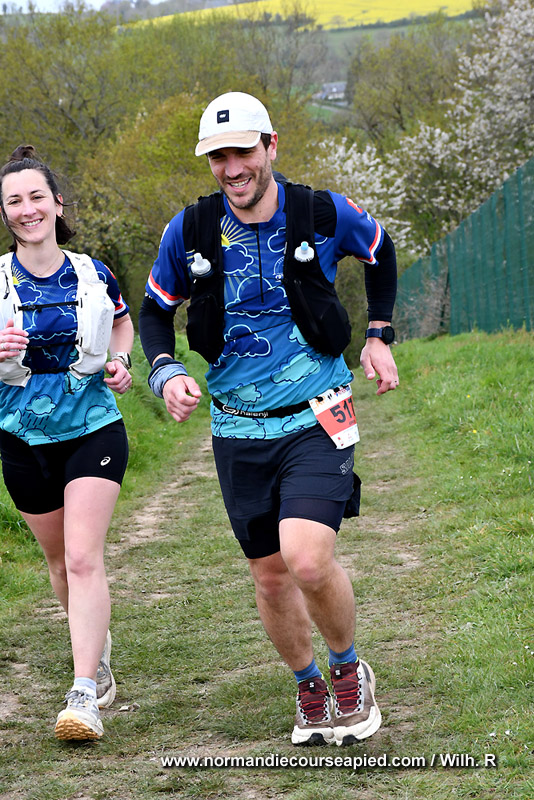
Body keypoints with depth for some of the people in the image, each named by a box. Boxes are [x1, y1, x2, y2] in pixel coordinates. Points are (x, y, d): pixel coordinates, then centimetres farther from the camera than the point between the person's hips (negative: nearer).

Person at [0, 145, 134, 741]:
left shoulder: (91, 275, -2)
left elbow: (123, 322, 19)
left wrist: (120, 363, 0)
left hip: (93, 429, -1)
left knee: (83, 558, -15)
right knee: (60, 560, 15)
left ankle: (83, 695, -17)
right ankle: (98, 652, 40)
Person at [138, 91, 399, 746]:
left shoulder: (325, 215, -7)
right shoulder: (190, 231, -4)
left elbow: (380, 251, 16)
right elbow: (155, 311, 11)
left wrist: (379, 335, 10)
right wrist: (166, 373, -7)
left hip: (317, 418, -2)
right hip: (239, 430, 3)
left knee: (308, 562, -20)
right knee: (271, 576, 9)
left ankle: (349, 669, 8)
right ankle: (309, 690, 33)